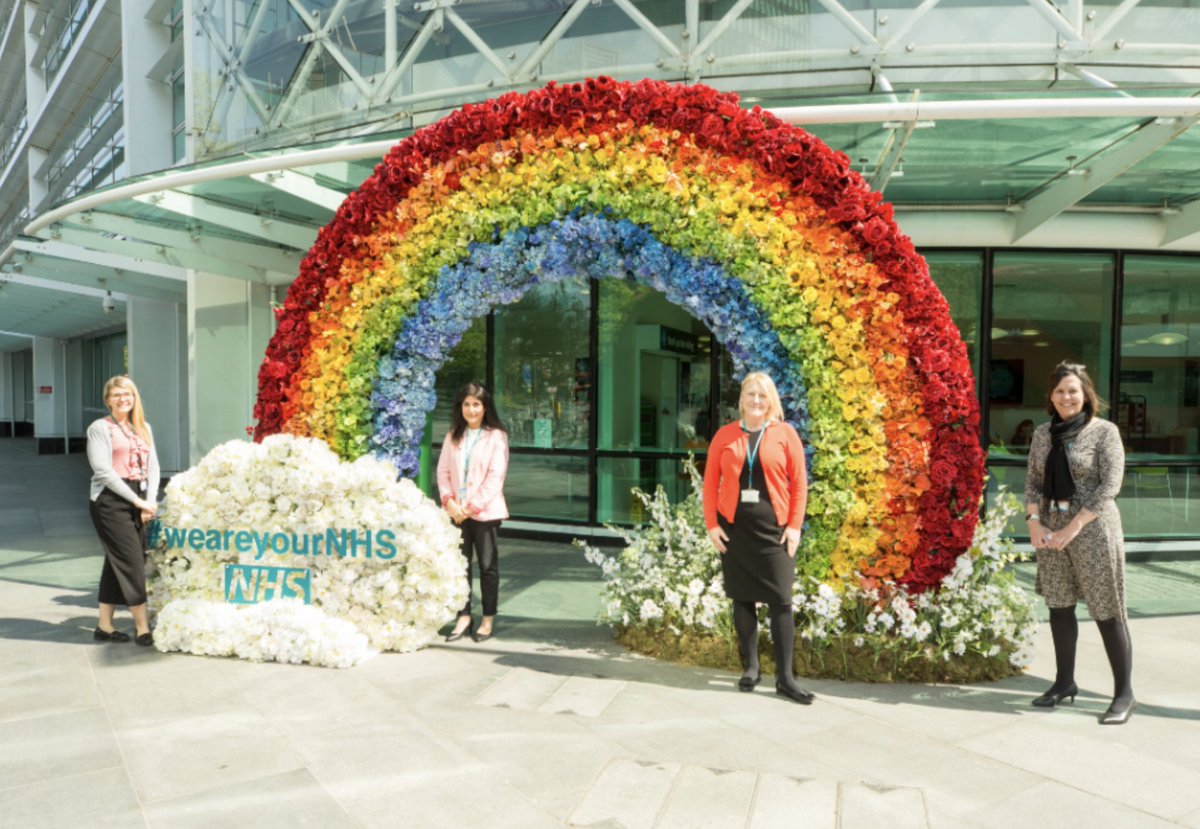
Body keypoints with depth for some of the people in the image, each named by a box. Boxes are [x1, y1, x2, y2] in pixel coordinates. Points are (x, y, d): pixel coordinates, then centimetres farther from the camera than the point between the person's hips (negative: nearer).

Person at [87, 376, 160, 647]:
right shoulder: (100, 428, -3)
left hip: (138, 501, 6)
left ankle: (105, 626, 19)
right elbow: (104, 471, -11)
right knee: (132, 562, -9)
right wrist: (137, 500, -14)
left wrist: (150, 501, -4)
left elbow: (153, 465, 11)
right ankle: (142, 629, -5)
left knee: (117, 563, 10)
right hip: (111, 501, -6)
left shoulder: (143, 428, 17)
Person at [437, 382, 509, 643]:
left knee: (488, 566, 5)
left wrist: (472, 506, -14)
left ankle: (488, 619, 16)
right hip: (456, 512, 4)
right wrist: (450, 502, -8)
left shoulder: (496, 436, -4)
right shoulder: (453, 436, 11)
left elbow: (495, 477, -10)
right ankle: (463, 618, 18)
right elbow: (443, 471, 7)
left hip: (485, 511, -4)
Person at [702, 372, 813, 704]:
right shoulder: (725, 435, 6)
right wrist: (711, 523, -3)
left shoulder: (785, 433, 3)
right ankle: (750, 667, 22)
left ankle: (785, 677, 5)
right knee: (742, 598, 9)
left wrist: (795, 525, -6)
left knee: (780, 601, -2)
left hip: (774, 528, -1)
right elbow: (711, 481, 5)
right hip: (734, 527, 2)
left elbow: (799, 482, 1)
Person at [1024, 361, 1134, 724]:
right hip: (1051, 530, 5)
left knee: (1107, 611, 0)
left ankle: (1124, 693, 11)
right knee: (1059, 606, 12)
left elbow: (1110, 484, -12)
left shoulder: (1104, 431, -5)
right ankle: (1064, 681, 26)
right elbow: (1033, 481, 10)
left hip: (1093, 530, -5)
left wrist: (1075, 526, -16)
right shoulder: (1042, 434, 9)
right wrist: (1034, 522, -5)